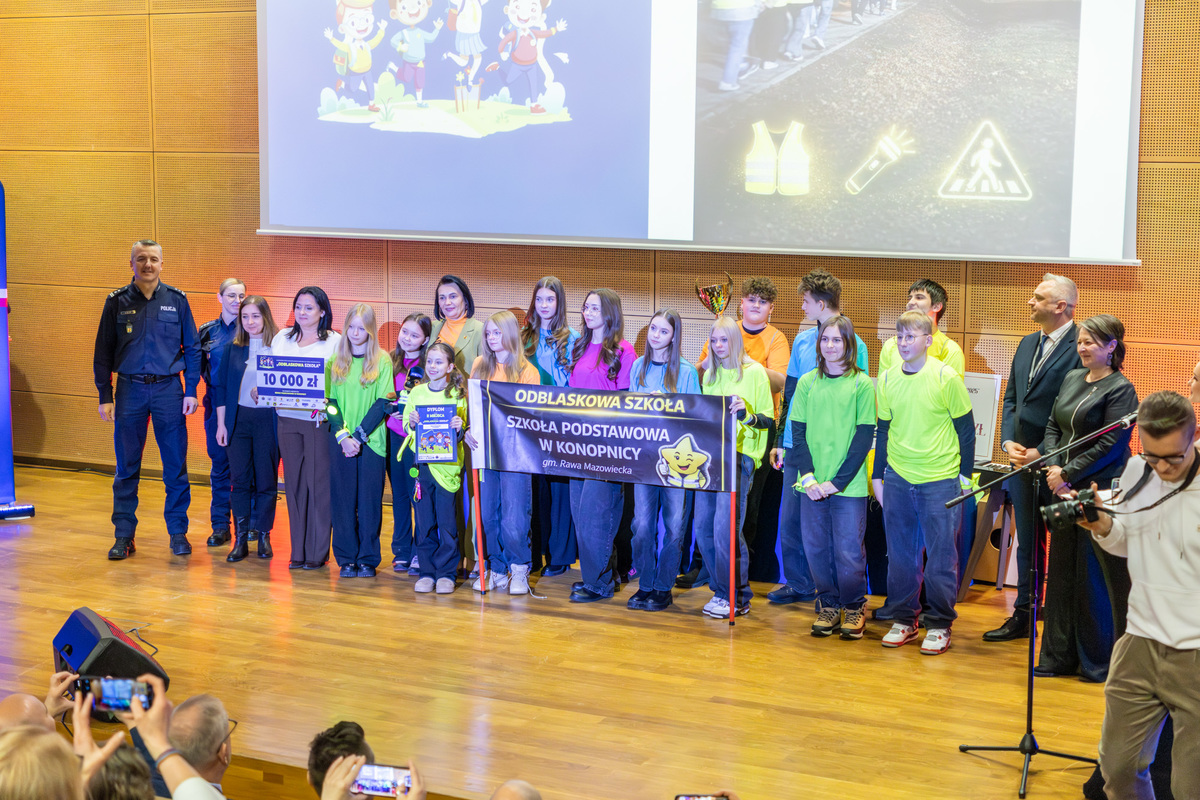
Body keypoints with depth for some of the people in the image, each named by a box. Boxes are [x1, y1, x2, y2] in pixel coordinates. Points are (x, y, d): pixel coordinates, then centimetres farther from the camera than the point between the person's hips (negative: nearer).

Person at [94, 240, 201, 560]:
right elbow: (103, 352, 6)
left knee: (176, 465, 2)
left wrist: (191, 390, 0)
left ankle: (178, 533, 12)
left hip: (168, 389, 0)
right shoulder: (117, 302, 3)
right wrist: (105, 396, 0)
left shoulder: (176, 300, 3)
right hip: (130, 389, 0)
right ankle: (124, 535, 12)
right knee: (127, 467, 4)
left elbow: (192, 348, 6)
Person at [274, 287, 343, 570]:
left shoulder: (335, 342, 1)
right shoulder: (281, 340, 15)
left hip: (319, 420, -4)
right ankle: (298, 551, 12)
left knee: (319, 483, -3)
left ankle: (318, 552, 4)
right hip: (288, 418, 4)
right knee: (294, 482, 6)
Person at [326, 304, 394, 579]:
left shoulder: (382, 360, 0)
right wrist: (342, 436, -10)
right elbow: (330, 401, 4)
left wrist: (359, 435, -12)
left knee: (369, 501, 1)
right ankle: (346, 559, 12)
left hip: (372, 440, -2)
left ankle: (368, 559, 8)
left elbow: (383, 402, -5)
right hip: (340, 440, 2)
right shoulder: (336, 361, 8)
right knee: (343, 501, 4)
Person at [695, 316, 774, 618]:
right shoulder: (709, 375, 18)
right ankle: (721, 591, 13)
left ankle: (737, 597, -3)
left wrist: (747, 414, -21)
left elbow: (769, 420, -3)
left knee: (725, 526, -12)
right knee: (704, 526, 1)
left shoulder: (755, 372, 0)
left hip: (740, 454, -6)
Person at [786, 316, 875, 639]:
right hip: (812, 485, 3)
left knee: (848, 551, -1)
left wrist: (837, 481, -12)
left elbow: (864, 437, -6)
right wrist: (809, 477, -8)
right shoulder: (807, 383, 7)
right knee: (817, 547, 5)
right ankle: (828, 606, 19)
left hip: (849, 485, -3)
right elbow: (798, 433, 5)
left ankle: (854, 607, 16)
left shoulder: (862, 385, -2)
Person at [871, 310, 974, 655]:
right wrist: (878, 475, 12)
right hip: (898, 478, 4)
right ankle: (904, 619, 20)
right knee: (900, 554, 8)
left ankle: (939, 626, 10)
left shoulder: (947, 377, -8)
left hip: (940, 479, -4)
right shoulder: (887, 380, 4)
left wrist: (966, 475, -1)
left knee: (941, 555, 1)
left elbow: (966, 429, -1)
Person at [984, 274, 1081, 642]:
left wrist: (1042, 452, -17)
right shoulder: (1028, 344, 14)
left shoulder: (1080, 348, -13)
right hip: (1022, 460, 8)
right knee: (1026, 541, 15)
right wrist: (1008, 441, 1)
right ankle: (1023, 615, 24)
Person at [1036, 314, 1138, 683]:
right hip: (1065, 491, 7)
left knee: (1095, 577, -1)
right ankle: (1058, 656, 17)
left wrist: (1068, 474, -13)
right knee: (1061, 571, 9)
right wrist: (1053, 467, -3)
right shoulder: (1072, 379, 13)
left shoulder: (1120, 389, -9)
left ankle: (1098, 662, 10)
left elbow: (1109, 446, -14)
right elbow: (1053, 427, 13)